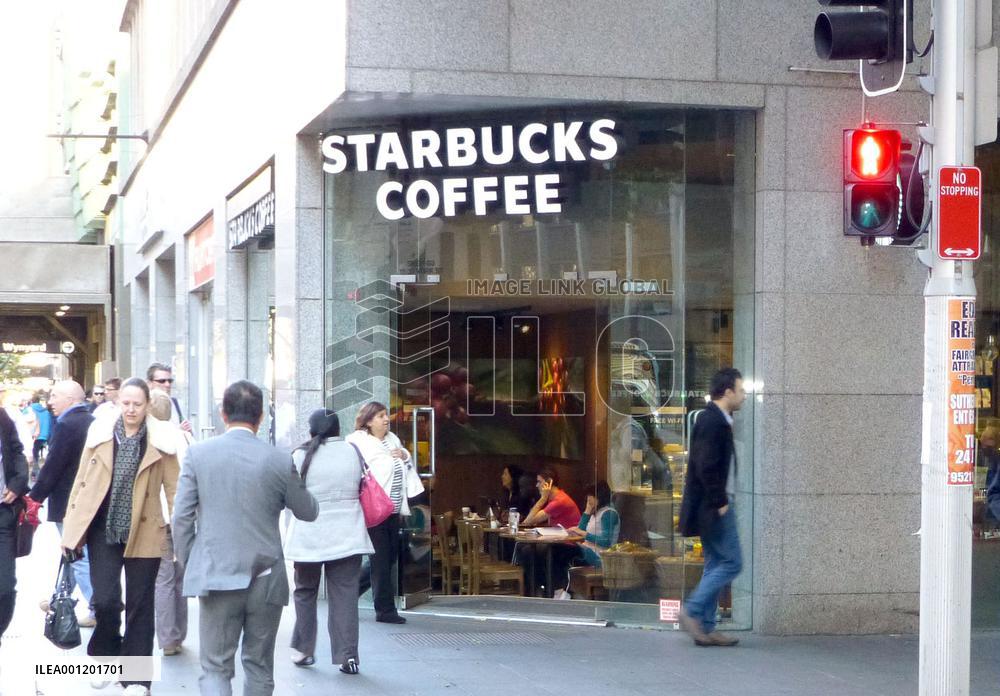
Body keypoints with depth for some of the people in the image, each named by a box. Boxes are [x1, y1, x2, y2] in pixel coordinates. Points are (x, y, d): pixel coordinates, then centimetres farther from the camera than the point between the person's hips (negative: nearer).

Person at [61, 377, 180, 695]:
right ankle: (105, 655, 21)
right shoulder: (100, 434, 3)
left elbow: (173, 489, -1)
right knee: (105, 600, -9)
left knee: (139, 606, 4)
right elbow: (81, 481, 8)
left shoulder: (161, 442, -2)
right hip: (103, 529, 1)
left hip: (143, 533, -1)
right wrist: (70, 527, 7)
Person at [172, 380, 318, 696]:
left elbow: (181, 518, -3)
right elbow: (309, 512, 9)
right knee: (259, 667, 15)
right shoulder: (280, 461, -5)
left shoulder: (198, 453, -4)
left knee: (215, 669, 4)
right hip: (265, 578, 1)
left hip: (216, 576, -1)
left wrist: (188, 566, 10)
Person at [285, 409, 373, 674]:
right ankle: (348, 654, -3)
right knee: (345, 595, 3)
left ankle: (303, 650, 19)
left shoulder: (301, 455, -8)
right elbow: (365, 488, 8)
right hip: (348, 537, 1)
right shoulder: (353, 452, -2)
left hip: (309, 537, -1)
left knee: (305, 592, 15)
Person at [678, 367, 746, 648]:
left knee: (716, 565, 11)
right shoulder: (712, 422, -17)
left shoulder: (717, 420, 15)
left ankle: (706, 628, 14)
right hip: (712, 507, -10)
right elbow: (706, 467, -23)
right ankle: (693, 611, -4)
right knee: (732, 562, -7)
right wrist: (720, 502, -18)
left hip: (713, 506, 10)